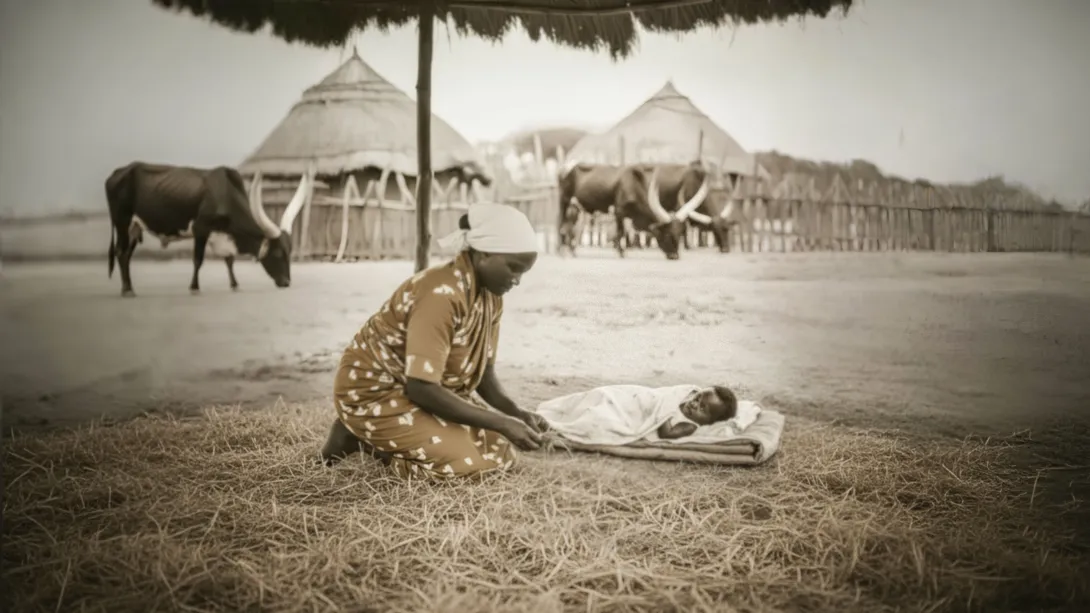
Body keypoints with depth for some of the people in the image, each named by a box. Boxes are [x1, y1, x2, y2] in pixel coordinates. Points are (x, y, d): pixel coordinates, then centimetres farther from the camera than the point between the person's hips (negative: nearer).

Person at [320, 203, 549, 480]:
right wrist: (501, 423, -28)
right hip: (375, 391, -9)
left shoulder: (490, 295, -2)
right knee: (464, 463, -22)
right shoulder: (441, 295, -30)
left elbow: (483, 370, 5)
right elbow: (421, 388, -32)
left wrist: (516, 413, -13)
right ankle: (361, 438, -1)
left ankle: (378, 436, 10)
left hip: (431, 391, 9)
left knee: (499, 453, 0)